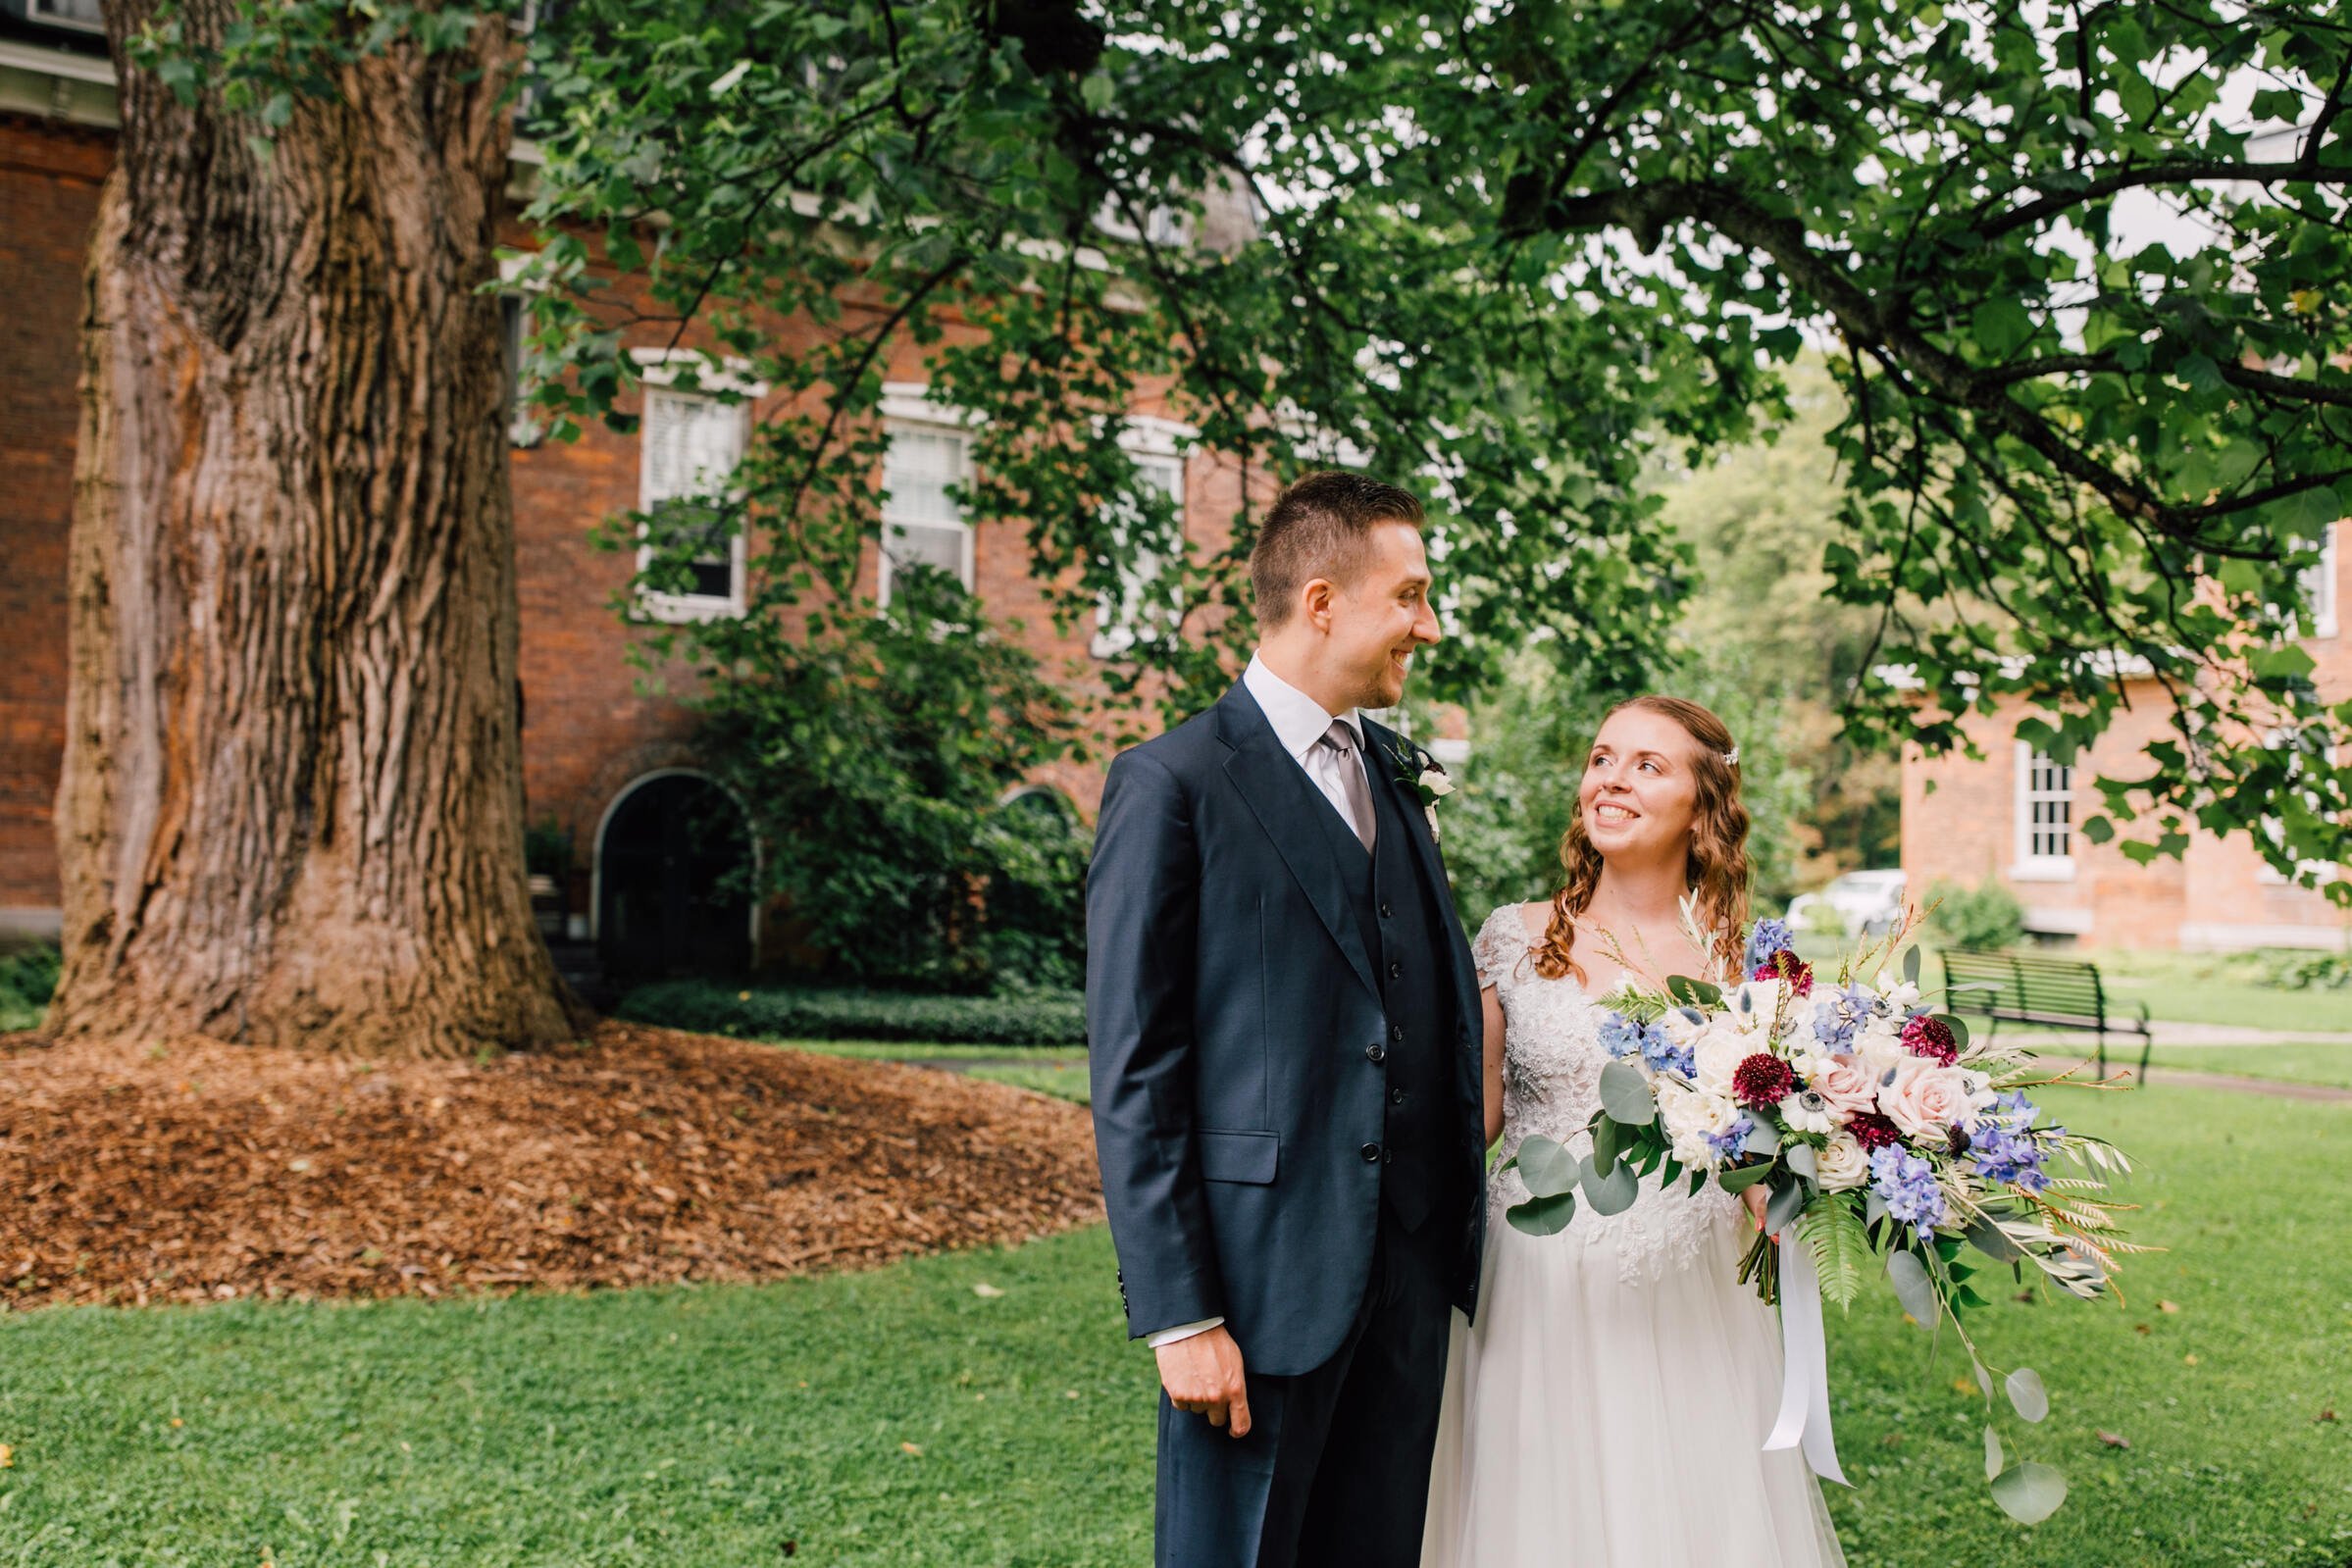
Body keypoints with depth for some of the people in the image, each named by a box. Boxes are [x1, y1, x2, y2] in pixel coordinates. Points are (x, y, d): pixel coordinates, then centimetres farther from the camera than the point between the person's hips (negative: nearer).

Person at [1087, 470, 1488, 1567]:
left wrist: (1457, 1235, 9)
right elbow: (1131, 1075, -11)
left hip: (1410, 1274, 7)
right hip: (1261, 1279, -6)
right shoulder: (1173, 785, -9)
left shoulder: (1397, 775, 13)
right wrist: (1178, 1314, -14)